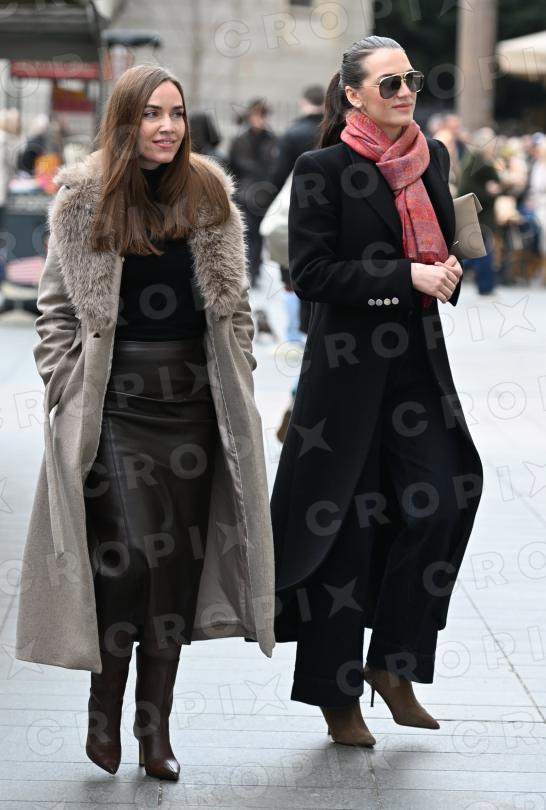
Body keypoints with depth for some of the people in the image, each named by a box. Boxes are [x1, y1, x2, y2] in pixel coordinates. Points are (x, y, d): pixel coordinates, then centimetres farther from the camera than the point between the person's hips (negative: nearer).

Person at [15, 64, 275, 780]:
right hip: (115, 397, -3)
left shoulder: (208, 193, 7)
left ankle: (156, 728, 15)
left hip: (194, 394, 3)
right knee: (128, 553, -12)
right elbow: (58, 306, 3)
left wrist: (238, 382, 8)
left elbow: (233, 300, 13)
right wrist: (64, 388, -4)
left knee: (180, 561, 5)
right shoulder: (85, 200, -1)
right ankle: (105, 706, 10)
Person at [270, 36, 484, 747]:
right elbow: (310, 273, -14)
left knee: (438, 504, -5)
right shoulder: (323, 170, -9)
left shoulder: (433, 158, 9)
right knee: (347, 528, 3)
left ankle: (392, 663, 14)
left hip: (419, 361, 5)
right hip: (349, 363, -5)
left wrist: (446, 274, -1)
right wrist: (407, 276, -20)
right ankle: (336, 696, 16)